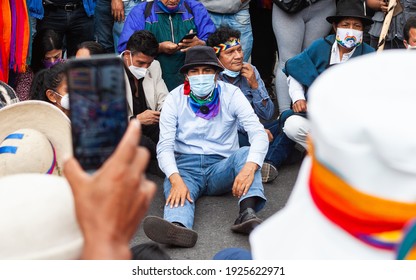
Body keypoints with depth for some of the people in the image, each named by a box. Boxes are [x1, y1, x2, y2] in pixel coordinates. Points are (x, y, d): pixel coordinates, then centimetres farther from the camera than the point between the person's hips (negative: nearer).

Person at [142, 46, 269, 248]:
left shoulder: (231, 94, -1)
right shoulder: (175, 99, 0)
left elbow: (258, 133, -12)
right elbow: (165, 146, -8)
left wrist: (250, 167, -35)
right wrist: (175, 179, -31)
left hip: (221, 167, 1)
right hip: (186, 166, 0)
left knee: (246, 153, -28)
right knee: (175, 190, -33)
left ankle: (247, 214, -49)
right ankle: (178, 228, -65)